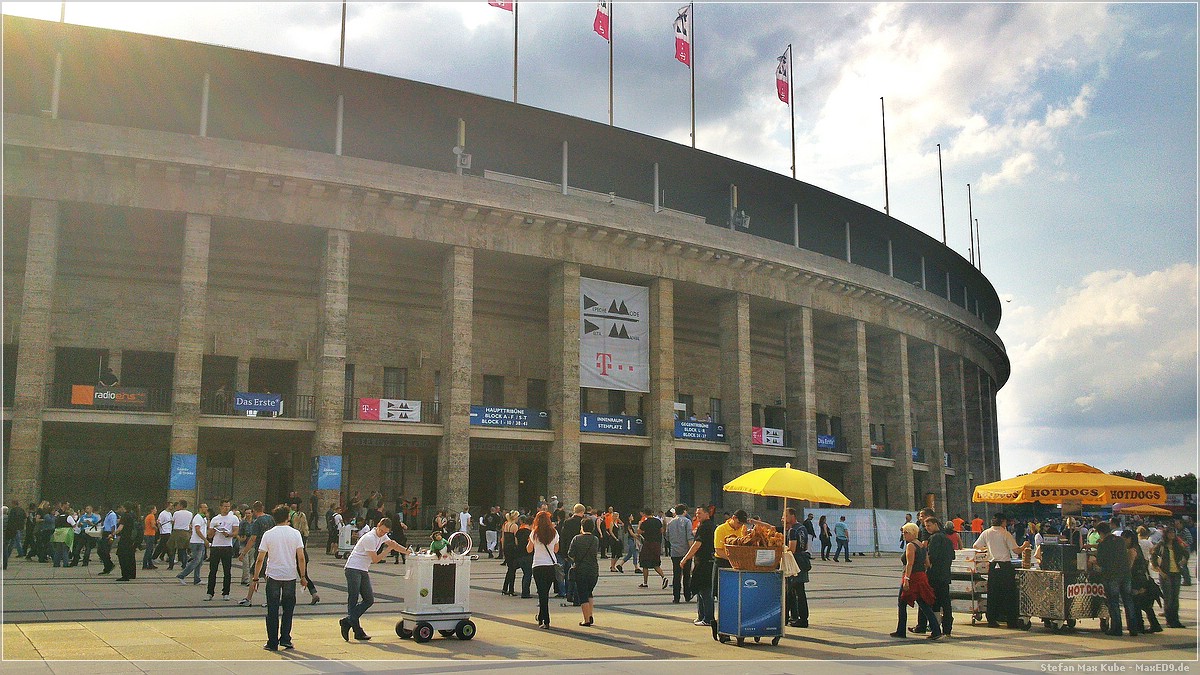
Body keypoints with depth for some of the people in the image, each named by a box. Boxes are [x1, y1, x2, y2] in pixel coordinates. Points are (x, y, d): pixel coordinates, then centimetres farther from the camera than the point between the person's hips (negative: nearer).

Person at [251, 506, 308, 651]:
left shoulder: (268, 534, -2)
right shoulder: (295, 533, -1)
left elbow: (260, 559, -3)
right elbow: (301, 557, -6)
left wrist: (255, 578, 4)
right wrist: (302, 576, 2)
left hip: (273, 575, 0)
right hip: (290, 576, 1)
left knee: (272, 611, 6)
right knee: (288, 609, 14)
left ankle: (273, 643, 6)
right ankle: (285, 639, 10)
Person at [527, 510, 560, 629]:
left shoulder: (534, 533, -6)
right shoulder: (554, 533, 0)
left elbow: (529, 550, 4)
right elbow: (556, 550, 11)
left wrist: (530, 540, 18)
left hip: (538, 566, -3)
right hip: (552, 565, 3)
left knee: (542, 593, -2)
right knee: (545, 592, 18)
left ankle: (545, 621, -11)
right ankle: (541, 617, 30)